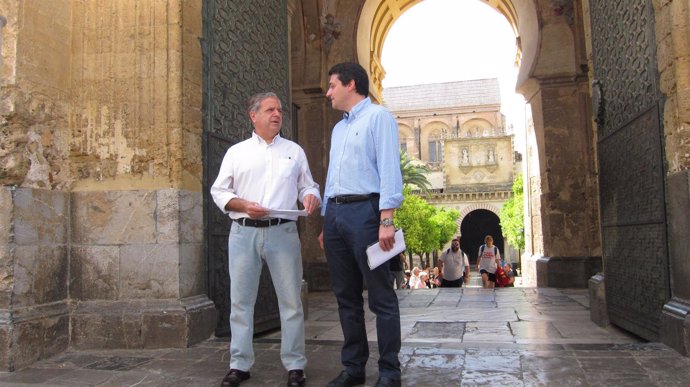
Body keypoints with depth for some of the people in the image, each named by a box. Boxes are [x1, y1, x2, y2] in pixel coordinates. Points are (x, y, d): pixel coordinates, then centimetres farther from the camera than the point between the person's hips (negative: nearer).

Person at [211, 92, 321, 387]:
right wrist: (244, 205, -11)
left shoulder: (294, 151, 14)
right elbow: (219, 191, 7)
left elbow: (307, 186, 14)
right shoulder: (236, 152, 10)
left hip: (283, 232, 0)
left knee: (290, 300, 2)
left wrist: (311, 197, -9)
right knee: (241, 300, 5)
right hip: (244, 232, 0)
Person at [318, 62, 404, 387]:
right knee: (346, 296, 11)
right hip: (335, 213, 8)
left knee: (381, 297, -2)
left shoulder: (378, 117, -1)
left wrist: (386, 220, -20)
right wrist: (326, 223, 18)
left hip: (364, 210, -8)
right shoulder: (338, 128, 23)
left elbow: (389, 169, -11)